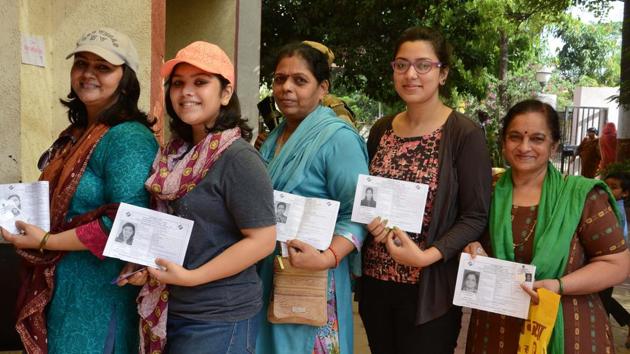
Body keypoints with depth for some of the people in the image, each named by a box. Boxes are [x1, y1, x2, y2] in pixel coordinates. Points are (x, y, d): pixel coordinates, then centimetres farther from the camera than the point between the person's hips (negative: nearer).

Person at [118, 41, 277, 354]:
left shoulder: (237, 157, -17)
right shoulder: (176, 155, 6)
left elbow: (262, 239, -20)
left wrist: (192, 276, -20)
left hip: (219, 319, -7)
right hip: (167, 311, 7)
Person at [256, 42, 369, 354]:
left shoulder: (338, 138, -14)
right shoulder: (275, 138, 11)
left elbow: (357, 214, -19)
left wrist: (327, 258, -32)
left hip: (311, 277, -7)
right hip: (266, 272, 7)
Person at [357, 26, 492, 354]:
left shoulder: (465, 134, -10)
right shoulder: (381, 130, 6)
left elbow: (475, 217, -11)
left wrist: (428, 256, -24)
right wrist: (370, 222, -8)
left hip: (429, 289, -5)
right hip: (376, 281, 5)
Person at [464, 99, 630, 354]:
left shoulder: (581, 196, -8)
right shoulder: (488, 194, 0)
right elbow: (468, 236, 13)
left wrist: (559, 286, -20)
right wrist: (473, 254, -10)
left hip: (566, 332, -2)